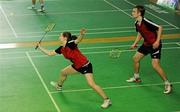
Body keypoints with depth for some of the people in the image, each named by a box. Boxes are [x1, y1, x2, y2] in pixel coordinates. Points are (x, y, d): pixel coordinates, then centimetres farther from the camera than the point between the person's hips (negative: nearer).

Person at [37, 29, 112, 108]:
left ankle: (107, 100, -15)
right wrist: (40, 47, 16)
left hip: (85, 65, -9)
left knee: (91, 84, -21)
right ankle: (59, 85, 58)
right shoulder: (61, 49, 2)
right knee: (63, 72, 26)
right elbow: (49, 53, 15)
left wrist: (81, 34, -64)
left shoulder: (70, 44, -23)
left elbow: (78, 40, -44)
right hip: (77, 66, 9)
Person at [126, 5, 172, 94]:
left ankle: (167, 84, -2)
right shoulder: (137, 23, -1)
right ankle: (136, 77, 39)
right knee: (135, 58, 15)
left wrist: (157, 41, -28)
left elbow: (159, 27, -22)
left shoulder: (146, 22, -26)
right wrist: (135, 43, 9)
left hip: (154, 45, -9)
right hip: (146, 44, 9)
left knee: (155, 65, -16)